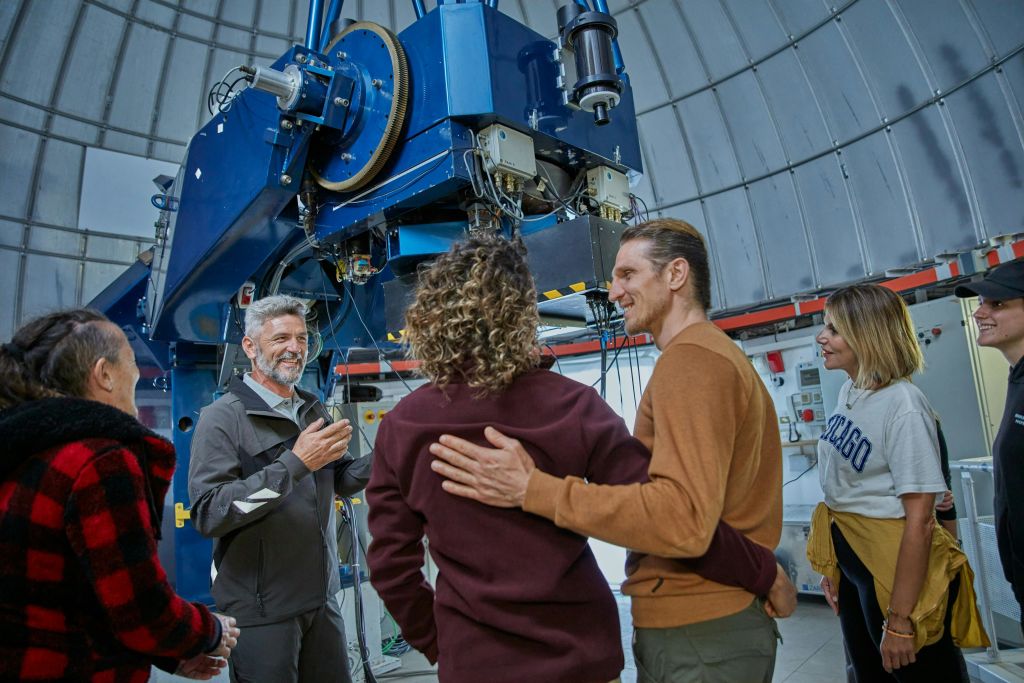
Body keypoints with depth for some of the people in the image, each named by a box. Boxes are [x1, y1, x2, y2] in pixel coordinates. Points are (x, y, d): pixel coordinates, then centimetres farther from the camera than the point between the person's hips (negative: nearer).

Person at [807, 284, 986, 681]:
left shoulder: (902, 406, -21)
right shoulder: (848, 392, 1)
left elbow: (919, 521, -22)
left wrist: (899, 620, -20)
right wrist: (832, 566, 13)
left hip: (894, 564, -8)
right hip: (849, 556, 8)